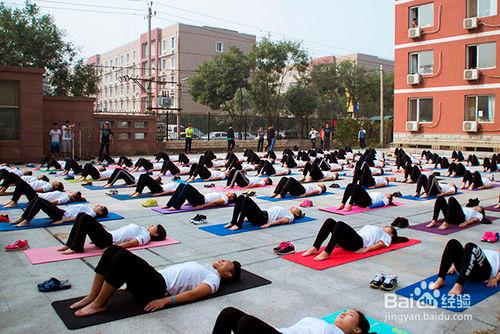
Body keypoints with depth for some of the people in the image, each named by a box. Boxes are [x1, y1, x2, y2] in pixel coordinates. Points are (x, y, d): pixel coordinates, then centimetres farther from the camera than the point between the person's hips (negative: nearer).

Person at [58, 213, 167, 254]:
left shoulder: (145, 236, -3)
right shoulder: (142, 230, 25)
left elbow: (130, 243, -16)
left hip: (108, 240, -9)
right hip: (108, 234, 9)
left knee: (85, 218, -22)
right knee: (81, 215, -1)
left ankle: (76, 248, -14)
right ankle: (69, 244, 0)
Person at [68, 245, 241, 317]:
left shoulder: (214, 278, 5)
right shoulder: (203, 269, 31)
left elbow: (195, 293, -13)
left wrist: (165, 300, -27)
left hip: (157, 288, -9)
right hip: (155, 277, 9)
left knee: (123, 257, -30)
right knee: (113, 250, -9)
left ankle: (99, 304, -17)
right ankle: (92, 296, -4)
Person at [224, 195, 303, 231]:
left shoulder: (290, 216, 12)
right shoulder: (284, 210, 35)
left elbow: (282, 220, -8)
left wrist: (269, 224, -29)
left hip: (263, 219, -8)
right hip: (261, 214, 8)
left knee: (247, 199, -28)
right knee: (241, 197, -10)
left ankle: (238, 224, -27)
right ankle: (233, 222, -14)